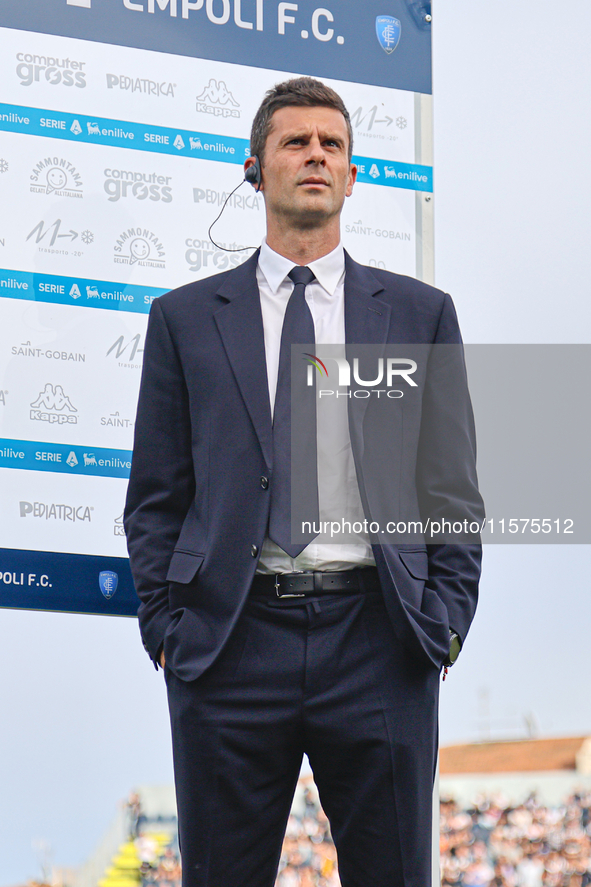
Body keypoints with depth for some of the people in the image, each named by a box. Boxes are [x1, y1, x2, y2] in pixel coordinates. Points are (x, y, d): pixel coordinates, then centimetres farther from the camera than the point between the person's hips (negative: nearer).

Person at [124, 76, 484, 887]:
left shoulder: (421, 313, 11)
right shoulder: (186, 318, 10)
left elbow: (453, 492, 10)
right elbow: (156, 498, 9)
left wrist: (442, 627, -1)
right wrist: (166, 630, -1)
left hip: (377, 641, 0)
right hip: (231, 641, 0)